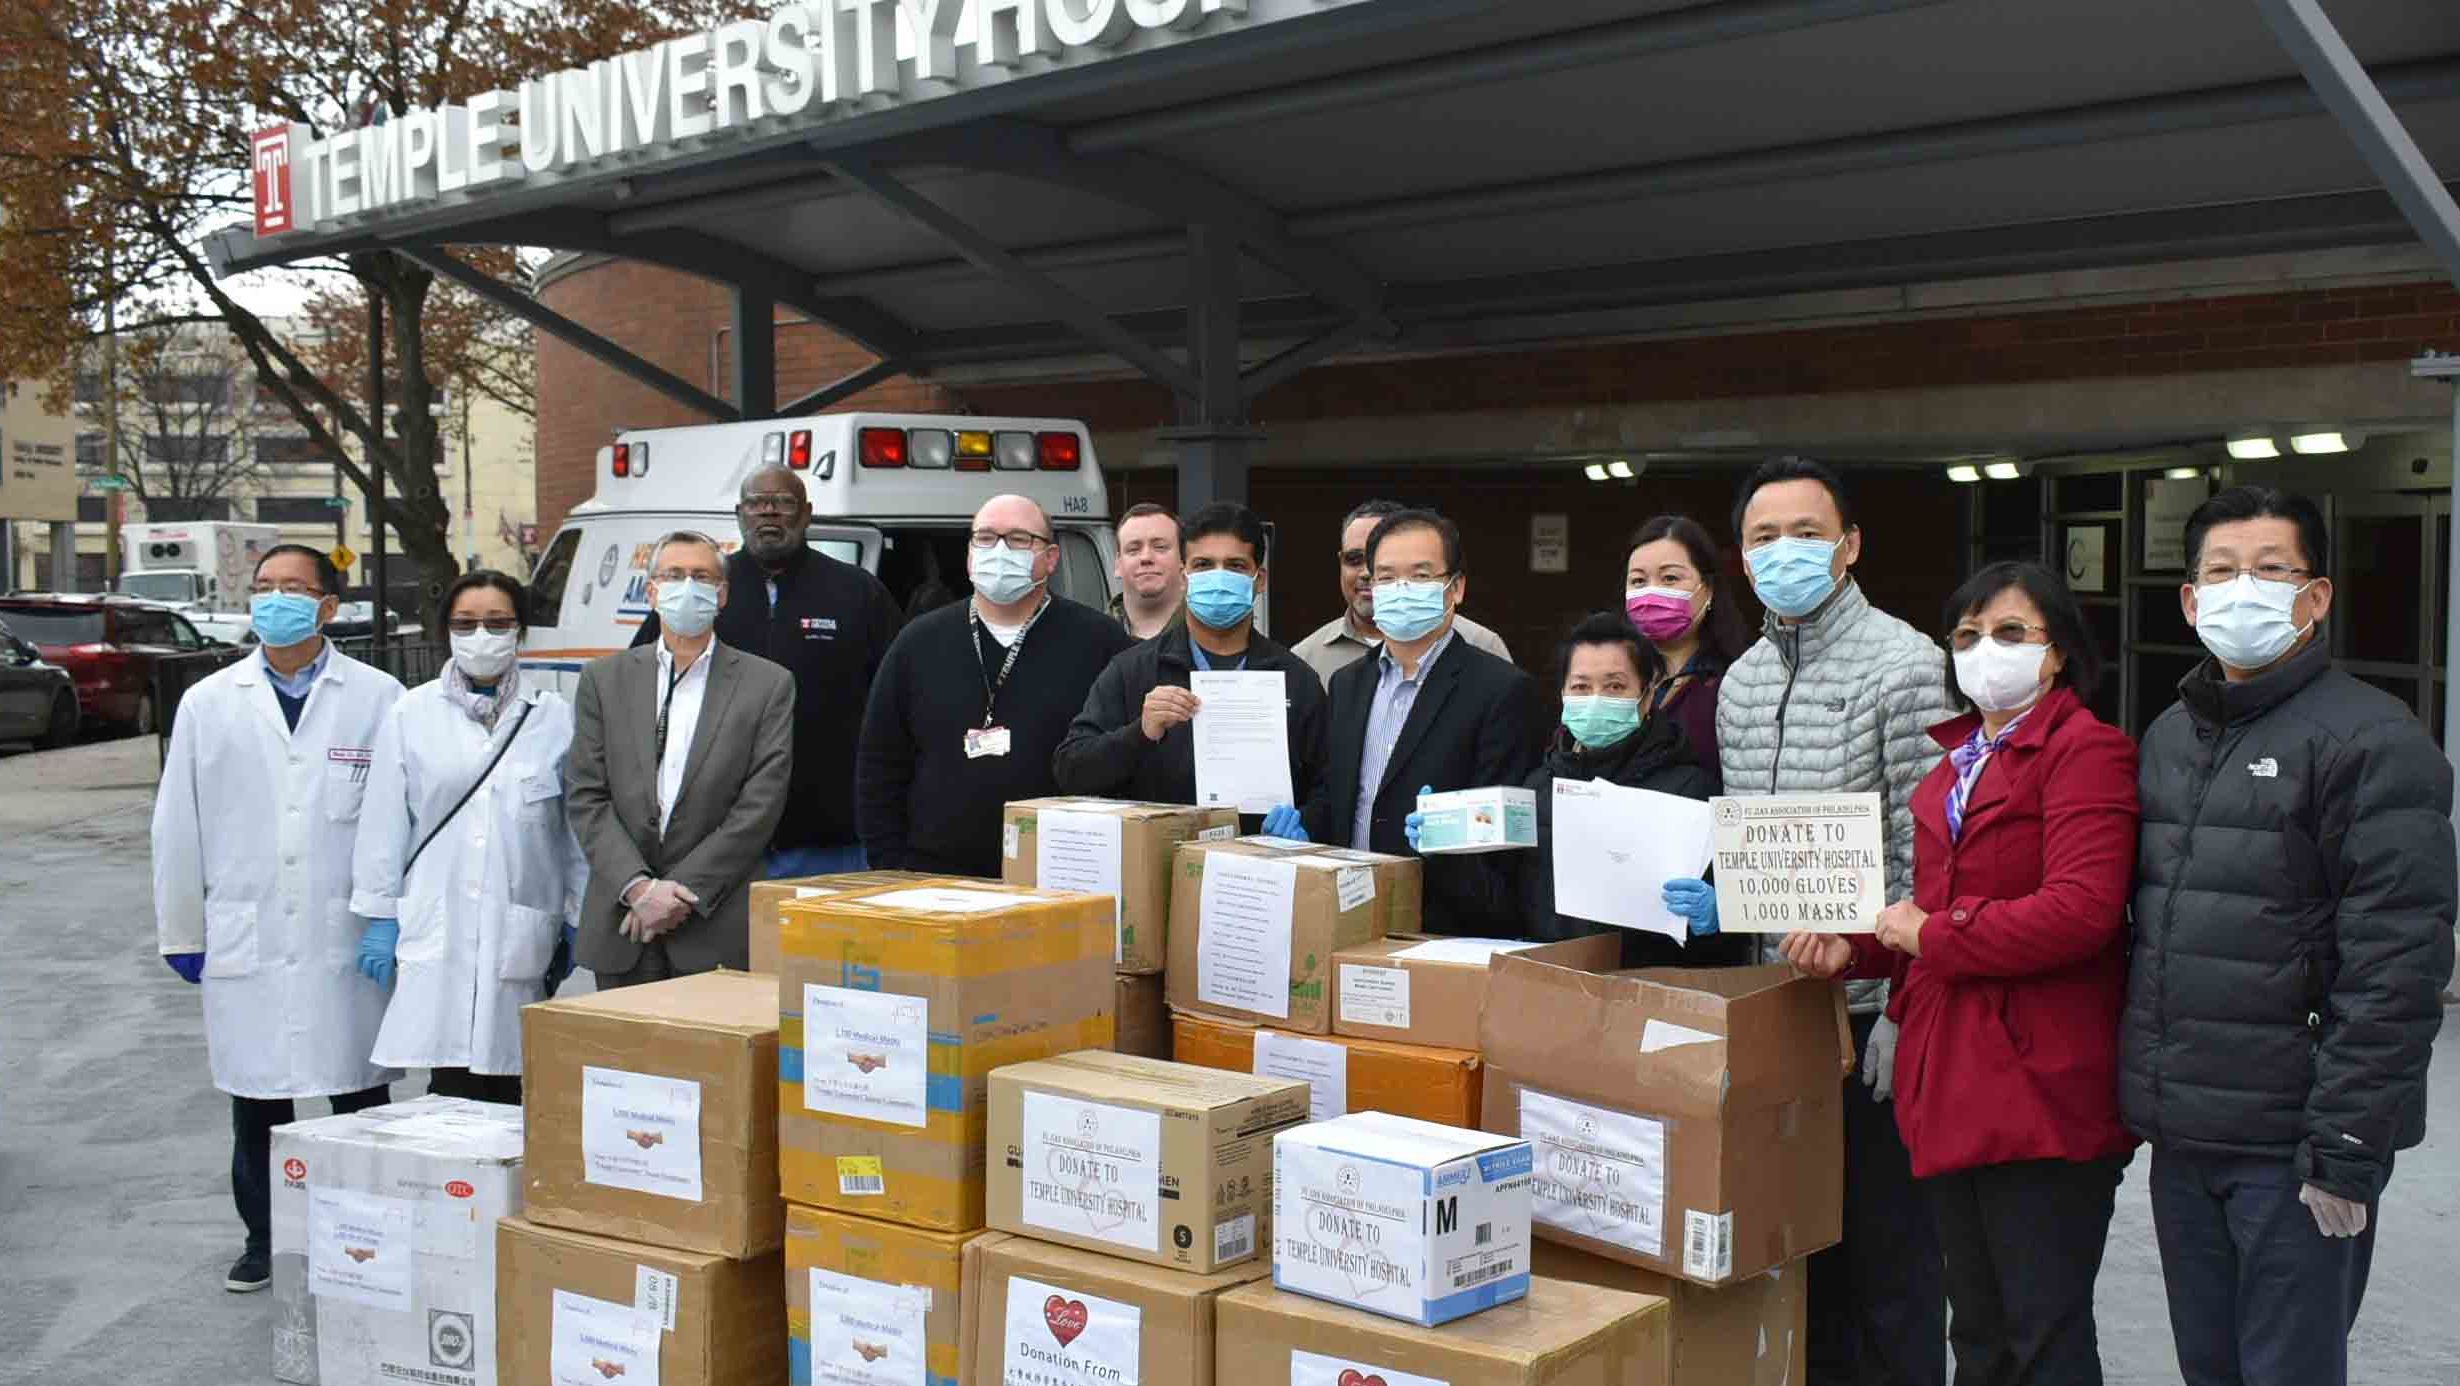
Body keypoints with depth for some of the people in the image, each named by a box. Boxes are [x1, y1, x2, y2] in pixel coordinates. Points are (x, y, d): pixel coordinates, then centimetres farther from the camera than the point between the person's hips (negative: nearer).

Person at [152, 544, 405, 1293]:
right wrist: (181, 934, 9)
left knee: (359, 1097, 6)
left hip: (350, 942, -2)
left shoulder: (378, 698, -3)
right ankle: (262, 1240, 25)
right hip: (244, 943, 2)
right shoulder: (208, 703, 6)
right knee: (256, 1100, 10)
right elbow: (179, 826, 9)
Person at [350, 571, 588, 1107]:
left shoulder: (554, 716, 5)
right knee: (453, 1085, -7)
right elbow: (384, 823, 7)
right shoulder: (411, 715, 5)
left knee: (513, 1090, 1)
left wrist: (578, 921, 8)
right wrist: (380, 918, 5)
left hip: (522, 928, 1)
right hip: (437, 931, 0)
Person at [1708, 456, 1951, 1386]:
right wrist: (1714, 899, 3)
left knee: (1887, 1236, 3)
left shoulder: (1903, 666, -10)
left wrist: (1904, 1006, -17)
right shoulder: (1740, 682, 11)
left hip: (1871, 1004, -7)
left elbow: (1929, 854, -13)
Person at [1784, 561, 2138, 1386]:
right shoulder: (1956, 761, 19)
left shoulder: (2086, 751, -9)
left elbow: (2082, 909, -22)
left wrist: (1930, 933, -13)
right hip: (1952, 1085, 9)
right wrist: (1852, 945, 6)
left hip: (2040, 1091, -9)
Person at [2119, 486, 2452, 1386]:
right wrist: (2144, 1094, 13)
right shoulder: (2168, 737, 14)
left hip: (2293, 1144, -7)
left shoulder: (2371, 740, -10)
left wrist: (2347, 1149, -19)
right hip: (2184, 1138, 7)